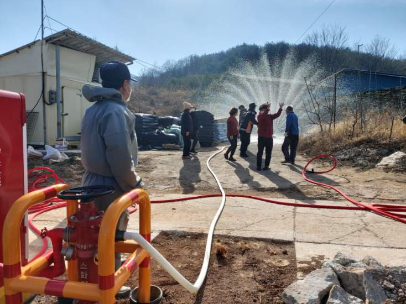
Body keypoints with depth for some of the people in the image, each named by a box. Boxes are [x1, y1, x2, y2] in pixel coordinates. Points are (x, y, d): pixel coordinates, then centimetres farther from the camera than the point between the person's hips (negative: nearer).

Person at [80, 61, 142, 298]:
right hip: (110, 185, -9)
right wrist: (133, 184, -13)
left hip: (94, 180, 9)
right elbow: (120, 157, -27)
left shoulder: (94, 109, 10)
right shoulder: (116, 111, -20)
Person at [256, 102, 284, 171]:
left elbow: (277, 115, 3)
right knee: (260, 152, 0)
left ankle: (267, 166, 17)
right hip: (262, 137, -5)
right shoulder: (260, 116, -7)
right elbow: (263, 116, -29)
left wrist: (280, 108, -9)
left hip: (269, 137, 6)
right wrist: (268, 109, -38)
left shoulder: (269, 116, 11)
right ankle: (258, 166, 6)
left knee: (268, 153, 8)